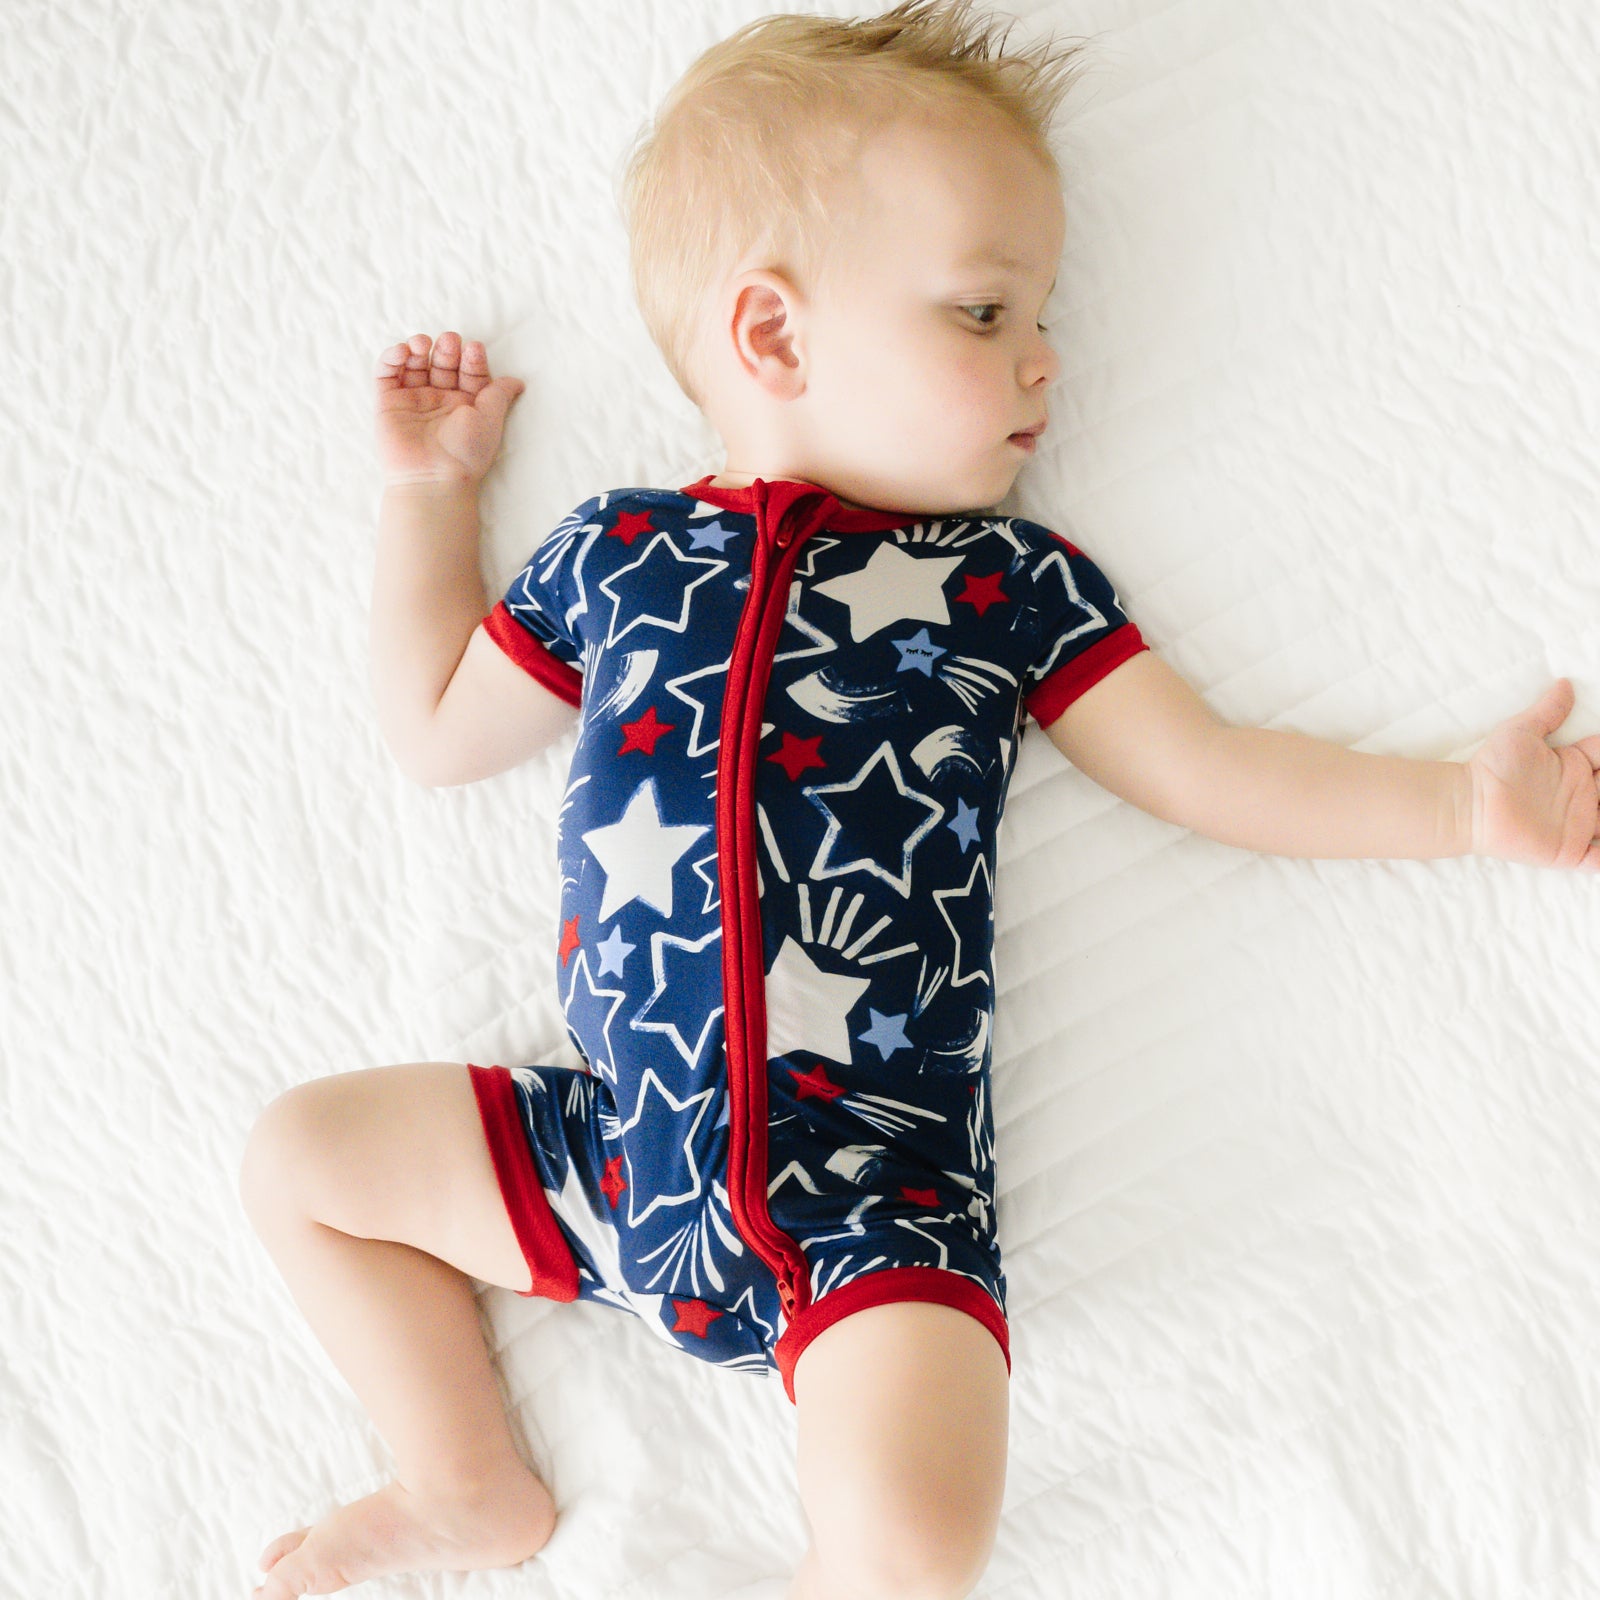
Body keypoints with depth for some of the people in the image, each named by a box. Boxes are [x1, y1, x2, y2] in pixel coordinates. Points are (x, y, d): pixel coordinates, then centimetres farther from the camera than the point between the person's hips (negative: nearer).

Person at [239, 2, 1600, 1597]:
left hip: (871, 1201, -3)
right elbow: (436, 727, 19)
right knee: (297, 1153, 6)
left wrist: (1467, 800, 3)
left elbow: (1208, 769, 7)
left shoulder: (1008, 584, 4)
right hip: (616, 1144, 3)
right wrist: (429, 492, 17)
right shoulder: (617, 554, 8)